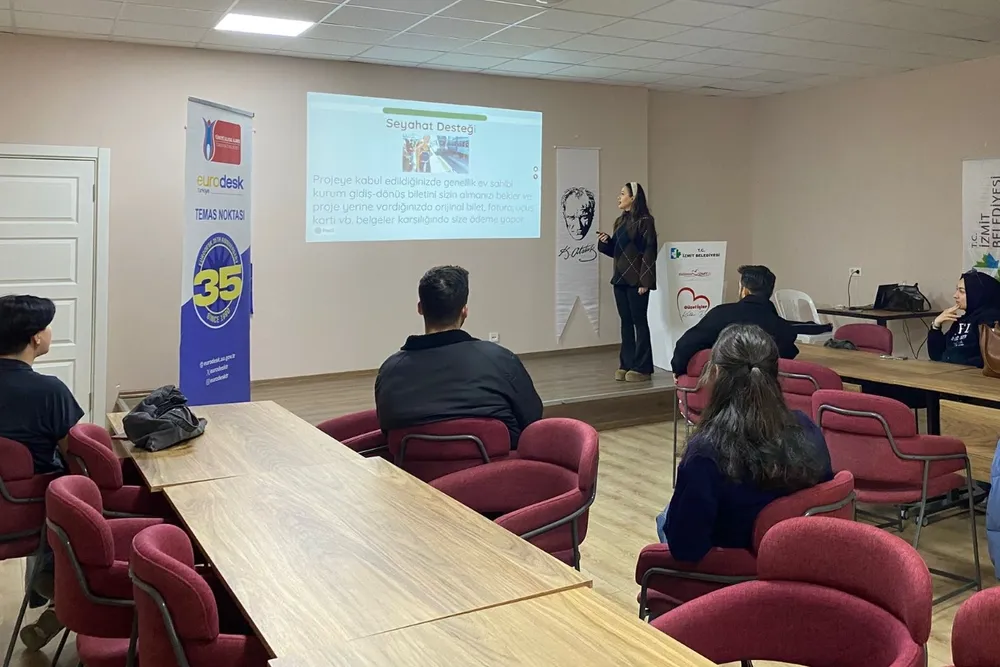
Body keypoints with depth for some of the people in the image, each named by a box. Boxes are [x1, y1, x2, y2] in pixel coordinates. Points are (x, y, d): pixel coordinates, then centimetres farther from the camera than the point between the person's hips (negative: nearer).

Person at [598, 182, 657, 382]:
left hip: (636, 280, -8)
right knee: (625, 322, 10)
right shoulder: (620, 221, 15)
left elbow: (649, 252, -14)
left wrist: (645, 281, -19)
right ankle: (626, 365, 16)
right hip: (620, 279, 8)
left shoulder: (645, 221, -8)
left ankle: (642, 368, 3)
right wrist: (605, 242, 0)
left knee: (639, 322, -2)